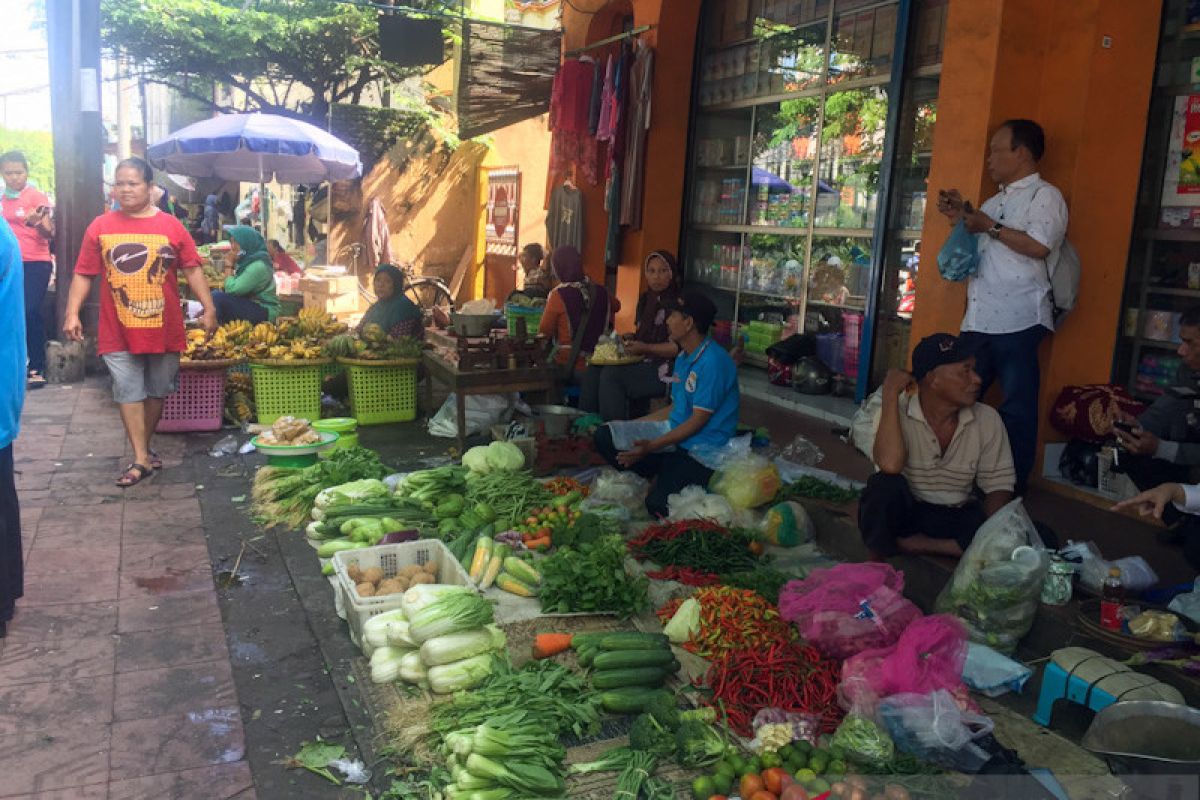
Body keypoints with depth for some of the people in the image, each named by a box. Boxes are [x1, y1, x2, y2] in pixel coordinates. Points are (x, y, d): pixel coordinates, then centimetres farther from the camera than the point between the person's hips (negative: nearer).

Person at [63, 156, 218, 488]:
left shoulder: (171, 226, 0)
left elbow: (192, 270, 1)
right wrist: (72, 313, -4)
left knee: (157, 392, 13)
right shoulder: (100, 227, 1)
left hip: (164, 329, 1)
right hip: (119, 332, 0)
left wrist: (208, 307, -6)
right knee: (129, 394, 0)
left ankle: (145, 448, 31)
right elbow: (83, 274, 3)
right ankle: (141, 460, 5)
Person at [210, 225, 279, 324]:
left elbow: (232, 290, -22)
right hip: (251, 306, 10)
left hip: (264, 312, -10)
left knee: (218, 297, -20)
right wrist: (224, 288, -5)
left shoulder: (258, 265, -20)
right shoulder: (247, 261, 9)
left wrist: (229, 265, -11)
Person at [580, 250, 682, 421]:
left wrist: (644, 348, -22)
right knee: (594, 371, -10)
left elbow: (677, 347, -16)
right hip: (642, 362, 8)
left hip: (665, 369, -8)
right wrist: (630, 339, 5)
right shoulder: (646, 300, 17)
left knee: (611, 374, -25)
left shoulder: (677, 305, -10)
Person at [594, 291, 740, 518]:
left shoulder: (713, 362, -19)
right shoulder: (683, 357, 10)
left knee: (658, 504, -29)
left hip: (701, 448, -8)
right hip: (675, 431, 8)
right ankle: (657, 477, -2)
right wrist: (633, 426, 13)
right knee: (605, 436, -7)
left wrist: (650, 446, -21)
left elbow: (698, 421, -19)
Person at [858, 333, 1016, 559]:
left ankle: (907, 545, -17)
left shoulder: (987, 419, -5)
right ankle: (878, 559, -10)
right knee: (886, 486, -35)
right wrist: (890, 394, -28)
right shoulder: (896, 412, -14)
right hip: (903, 513, -3)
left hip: (957, 518, 3)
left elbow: (999, 486, -4)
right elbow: (890, 466, -32)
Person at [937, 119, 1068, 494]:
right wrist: (961, 217, 17)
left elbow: (1039, 246, -18)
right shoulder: (994, 201, 24)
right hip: (978, 320, 8)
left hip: (1017, 321, -8)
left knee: (1017, 409, -1)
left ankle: (1012, 489, 8)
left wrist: (990, 227, -10)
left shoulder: (1045, 195, -2)